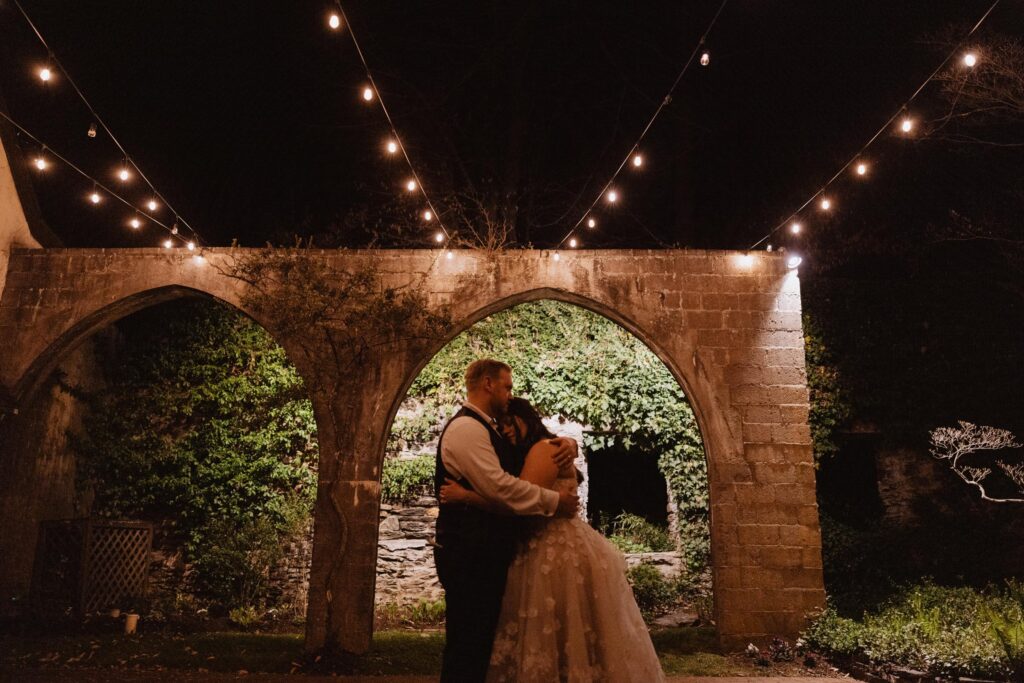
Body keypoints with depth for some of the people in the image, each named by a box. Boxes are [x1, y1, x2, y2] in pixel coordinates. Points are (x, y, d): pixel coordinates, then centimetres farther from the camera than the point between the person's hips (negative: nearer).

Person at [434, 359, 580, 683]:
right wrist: (555, 501, -18)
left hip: (486, 552, 10)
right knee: (467, 645, -1)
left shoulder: (491, 429, 16)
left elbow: (538, 444, 23)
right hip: (468, 556, -10)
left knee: (482, 642, 18)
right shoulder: (466, 427, -16)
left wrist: (567, 443, 0)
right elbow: (498, 486, -26)